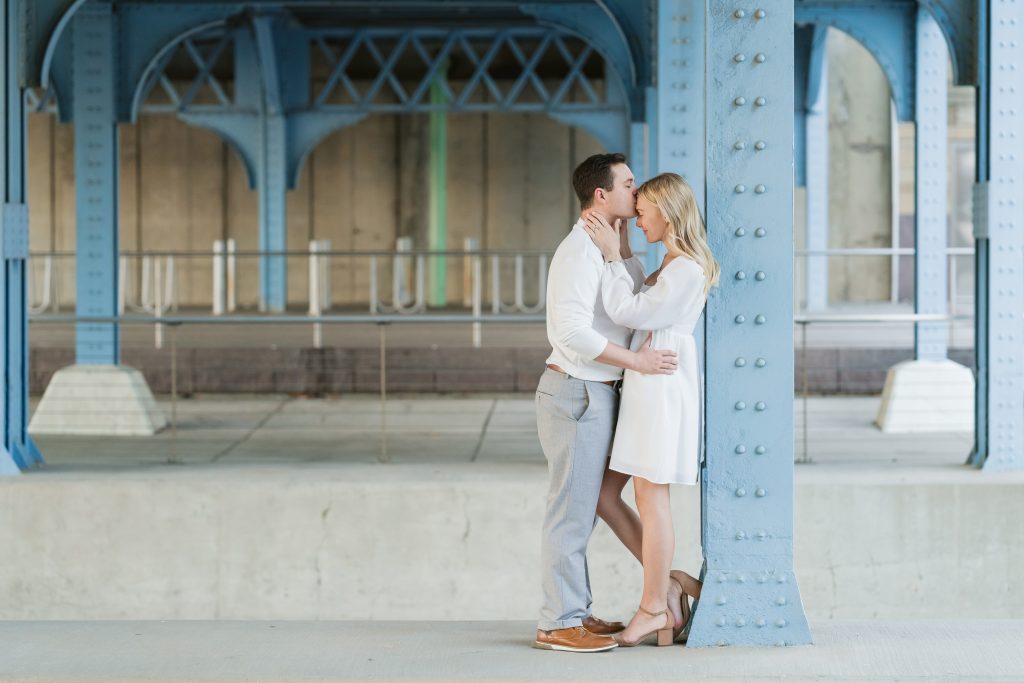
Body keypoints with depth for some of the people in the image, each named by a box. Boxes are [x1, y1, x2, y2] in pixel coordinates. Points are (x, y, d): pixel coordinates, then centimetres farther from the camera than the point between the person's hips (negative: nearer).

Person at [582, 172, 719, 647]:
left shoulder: (686, 269, -14)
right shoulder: (673, 265, 18)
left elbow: (627, 311, -15)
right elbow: (638, 310, 13)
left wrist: (613, 256, -10)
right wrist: (616, 256, 10)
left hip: (662, 387, -10)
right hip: (641, 387, 10)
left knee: (650, 497, -3)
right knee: (604, 492, 9)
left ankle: (654, 607, 7)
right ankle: (669, 583, 15)